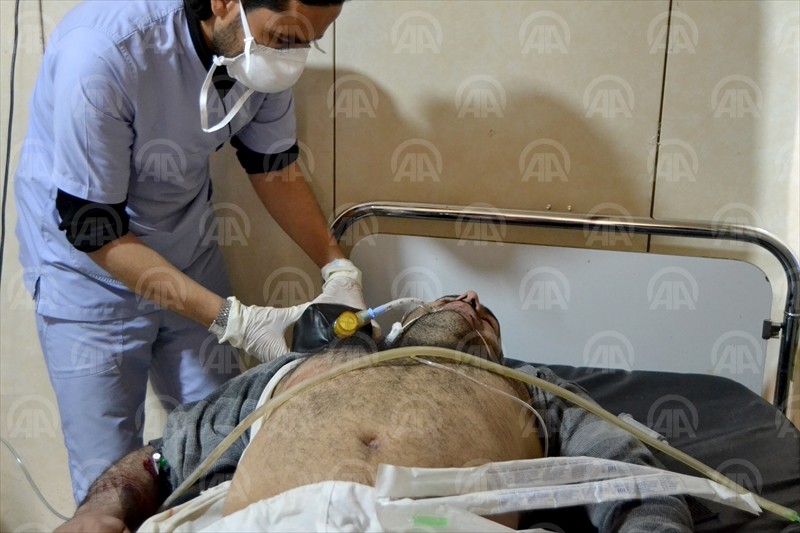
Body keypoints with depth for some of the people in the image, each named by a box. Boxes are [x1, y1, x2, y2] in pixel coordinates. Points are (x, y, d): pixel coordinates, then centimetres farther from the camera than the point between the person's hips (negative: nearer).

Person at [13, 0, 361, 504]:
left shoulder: (263, 42, -14)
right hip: (90, 268, -4)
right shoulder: (101, 51, -32)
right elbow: (95, 231, -25)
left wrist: (338, 270, -11)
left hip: (190, 255, 5)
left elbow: (273, 165, 0)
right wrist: (236, 321, -30)